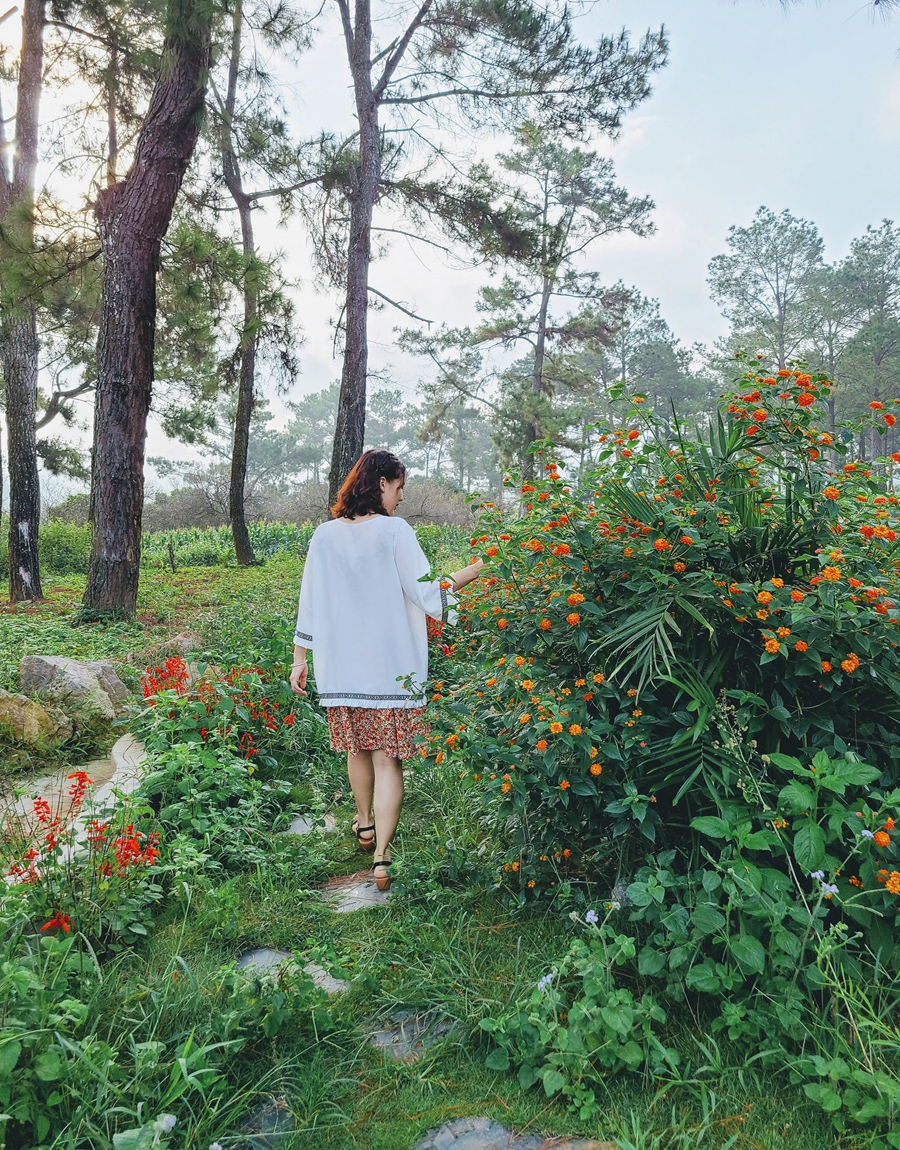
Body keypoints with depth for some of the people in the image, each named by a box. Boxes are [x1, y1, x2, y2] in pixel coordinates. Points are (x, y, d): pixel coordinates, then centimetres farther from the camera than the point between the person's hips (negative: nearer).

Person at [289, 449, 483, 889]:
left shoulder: (325, 535, 3)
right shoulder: (394, 531, -9)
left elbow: (309, 603, 6)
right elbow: (428, 595, -12)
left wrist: (300, 659, 12)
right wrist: (474, 570, 1)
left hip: (340, 666, 4)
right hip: (392, 667, -4)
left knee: (357, 749, 22)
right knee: (387, 759, 2)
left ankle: (365, 824, 41)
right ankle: (382, 856, 0)